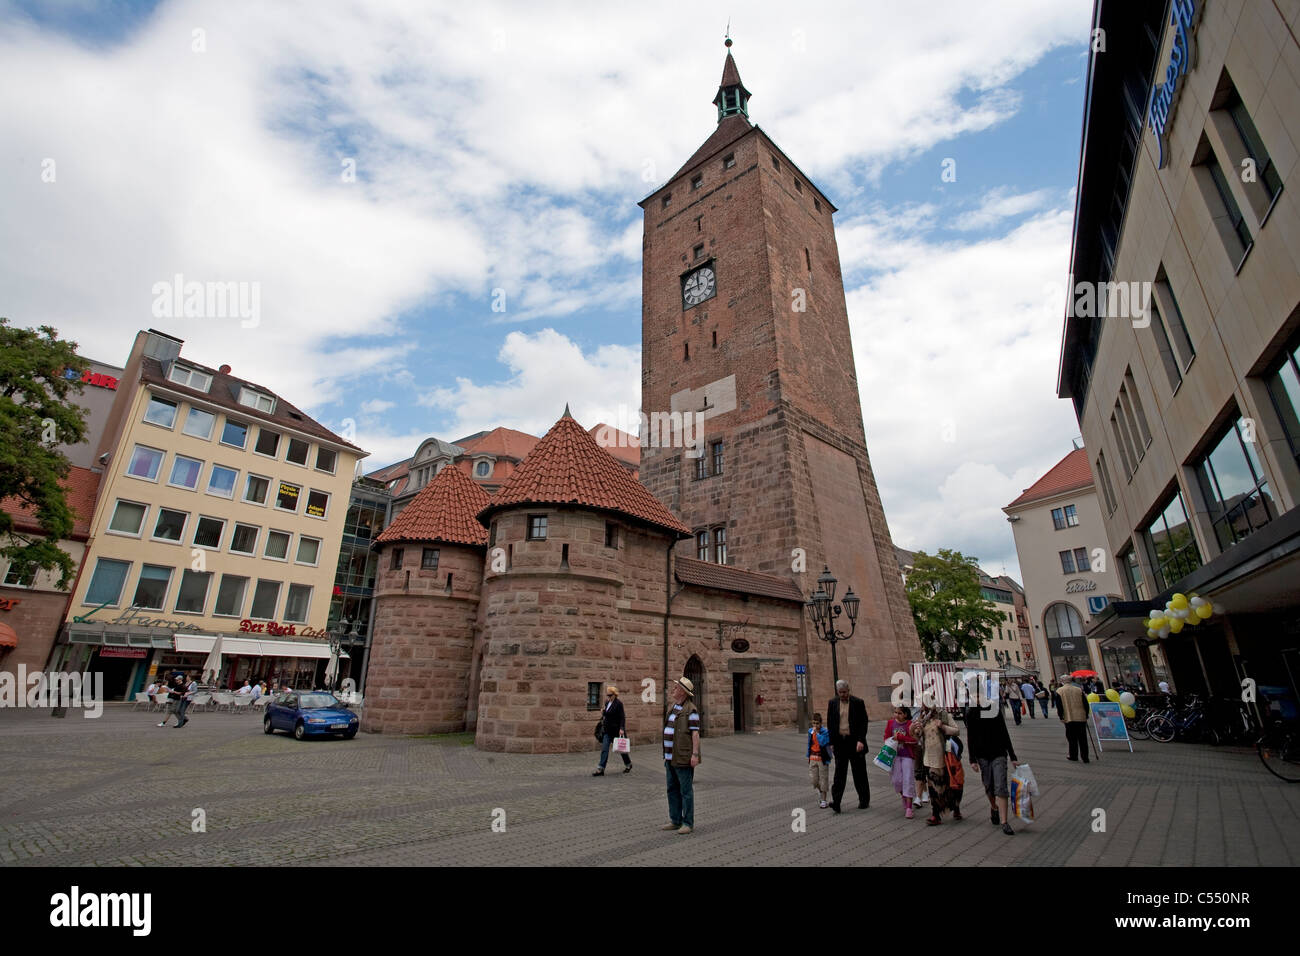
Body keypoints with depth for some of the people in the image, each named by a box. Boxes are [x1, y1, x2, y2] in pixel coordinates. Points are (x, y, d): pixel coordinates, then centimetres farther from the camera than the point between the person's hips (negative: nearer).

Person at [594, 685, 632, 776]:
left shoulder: (618, 703, -14)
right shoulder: (607, 703, 7)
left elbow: (622, 717, -17)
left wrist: (621, 729, -23)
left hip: (616, 730, -6)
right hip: (607, 730, 6)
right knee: (604, 749, -1)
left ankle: (628, 765, 30)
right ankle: (601, 770, -1)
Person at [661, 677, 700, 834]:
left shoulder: (690, 710, -13)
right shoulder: (672, 708, 13)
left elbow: (695, 733, -16)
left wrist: (695, 754, -21)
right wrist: (666, 755, 21)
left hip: (683, 759, -9)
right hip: (671, 758, 9)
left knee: (686, 790, 0)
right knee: (672, 790, 14)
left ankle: (688, 823, 9)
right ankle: (675, 821, 24)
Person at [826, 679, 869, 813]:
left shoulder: (858, 702, -3)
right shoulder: (832, 703, 4)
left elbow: (863, 723, -5)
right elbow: (830, 724, 7)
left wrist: (861, 740, -15)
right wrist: (831, 742, 4)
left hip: (855, 742, -2)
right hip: (840, 742, 2)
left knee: (859, 773, 7)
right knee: (839, 772, -2)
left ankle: (864, 801, 22)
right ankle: (835, 802, -6)